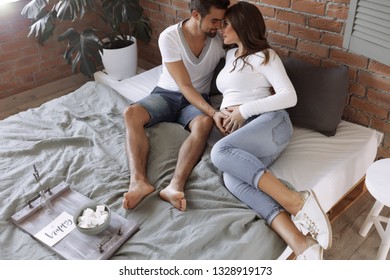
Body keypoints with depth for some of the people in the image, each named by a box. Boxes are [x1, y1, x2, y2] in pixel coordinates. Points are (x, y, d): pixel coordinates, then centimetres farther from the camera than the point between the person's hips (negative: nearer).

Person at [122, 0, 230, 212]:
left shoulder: (220, 39, -6)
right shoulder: (169, 37, -17)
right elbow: (185, 86, -21)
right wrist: (213, 112, -33)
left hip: (197, 100, 1)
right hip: (166, 94, -1)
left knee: (204, 123, -36)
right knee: (131, 113, -31)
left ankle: (175, 185, -51)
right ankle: (139, 182, -46)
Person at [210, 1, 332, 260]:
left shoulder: (264, 55, 6)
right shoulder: (230, 55, 29)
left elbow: (290, 97, -5)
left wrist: (244, 110, -8)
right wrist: (228, 116, 13)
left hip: (271, 122, -5)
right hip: (241, 131, 5)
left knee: (221, 152, -36)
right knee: (233, 179, -31)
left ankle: (294, 201, -37)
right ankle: (302, 244, -46)